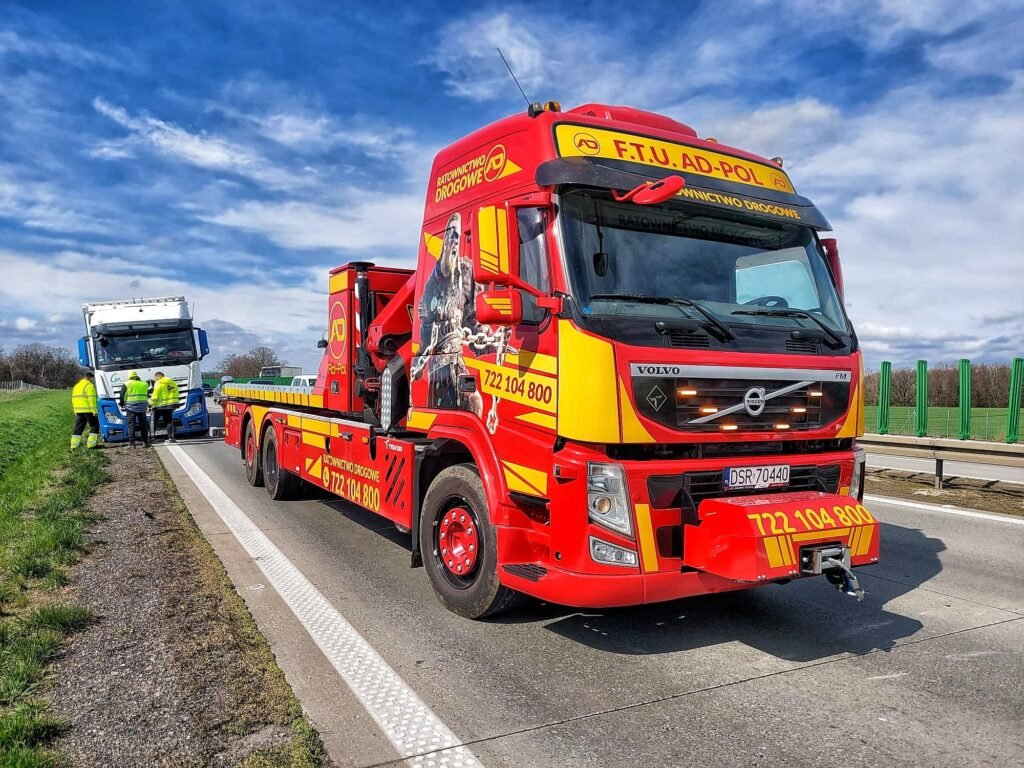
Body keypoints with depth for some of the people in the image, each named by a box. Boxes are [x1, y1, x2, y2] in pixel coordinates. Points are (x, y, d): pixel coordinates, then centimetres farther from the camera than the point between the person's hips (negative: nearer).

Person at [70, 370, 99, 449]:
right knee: (94, 426, 2)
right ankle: (91, 443, -4)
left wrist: (75, 410, 23)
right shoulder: (89, 385, -9)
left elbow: (73, 399, 20)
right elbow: (92, 399, -16)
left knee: (78, 427, 11)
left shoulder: (76, 386, 19)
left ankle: (74, 444, 9)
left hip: (78, 411, 8)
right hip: (88, 410, -8)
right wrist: (95, 410, -16)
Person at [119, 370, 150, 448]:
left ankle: (132, 443, -6)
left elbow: (122, 396, 1)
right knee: (143, 425, 10)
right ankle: (145, 442, 12)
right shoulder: (144, 384, 12)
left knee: (131, 425, 0)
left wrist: (122, 404, 18)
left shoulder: (127, 384, 1)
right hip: (142, 406, 3)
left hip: (131, 407, -3)